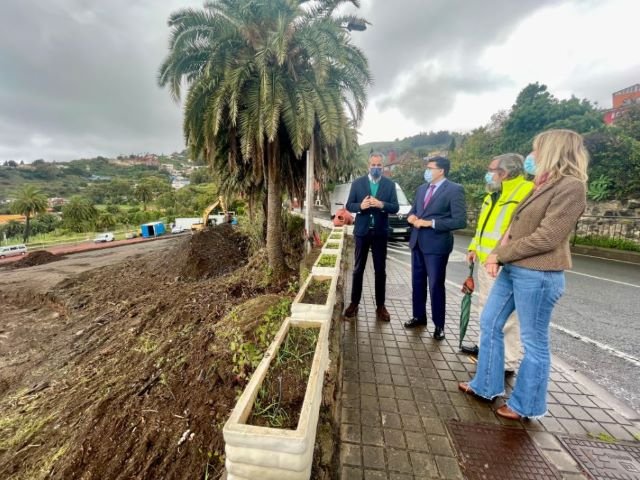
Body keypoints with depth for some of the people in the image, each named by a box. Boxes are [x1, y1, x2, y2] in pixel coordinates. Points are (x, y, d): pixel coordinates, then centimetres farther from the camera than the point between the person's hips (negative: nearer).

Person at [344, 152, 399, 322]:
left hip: (380, 232, 1)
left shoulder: (390, 184, 2)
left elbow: (395, 208, -3)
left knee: (380, 270, 7)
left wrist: (382, 205, -22)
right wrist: (360, 206, -20)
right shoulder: (357, 183, 2)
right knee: (358, 269, 8)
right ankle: (354, 303, 21)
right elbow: (349, 206, 0)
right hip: (362, 231, 0)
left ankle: (380, 306, 19)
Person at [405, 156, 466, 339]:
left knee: (435, 285, 4)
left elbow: (460, 221, -16)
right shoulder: (422, 188, 12)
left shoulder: (454, 190, -10)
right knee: (417, 282, 15)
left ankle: (439, 325, 22)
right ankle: (419, 316, 33)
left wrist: (430, 223, -19)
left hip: (437, 244, -6)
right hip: (417, 242, 7)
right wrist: (412, 217, -5)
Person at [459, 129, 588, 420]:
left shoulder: (571, 186, -13)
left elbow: (547, 238, -19)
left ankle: (527, 405, 26)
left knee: (534, 342, 6)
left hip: (538, 275, -9)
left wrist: (500, 255, -11)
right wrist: (497, 255, -2)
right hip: (513, 270, 10)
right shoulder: (544, 185, 17)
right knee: (489, 324, 15)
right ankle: (486, 385, 31)